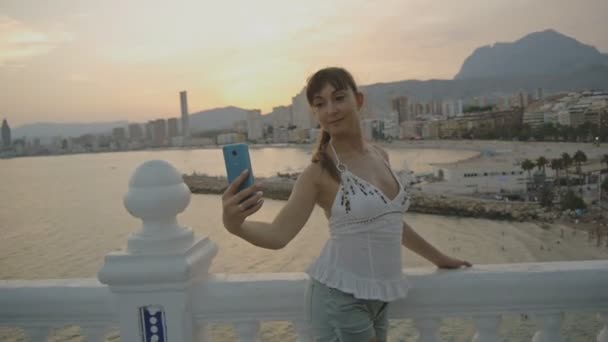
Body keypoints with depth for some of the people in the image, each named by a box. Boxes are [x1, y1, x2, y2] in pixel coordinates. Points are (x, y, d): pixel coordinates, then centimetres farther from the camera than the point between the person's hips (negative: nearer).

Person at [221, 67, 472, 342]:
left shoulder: (380, 156, 5)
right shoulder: (320, 171, -13)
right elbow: (279, 234, -18)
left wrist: (437, 257, 27)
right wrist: (235, 224, -38)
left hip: (377, 297, 7)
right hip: (341, 297, -6)